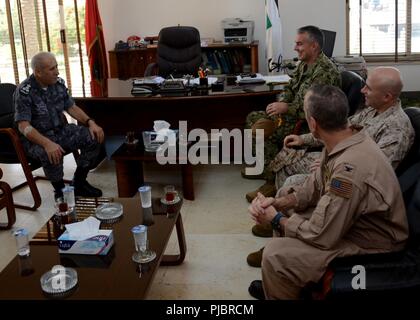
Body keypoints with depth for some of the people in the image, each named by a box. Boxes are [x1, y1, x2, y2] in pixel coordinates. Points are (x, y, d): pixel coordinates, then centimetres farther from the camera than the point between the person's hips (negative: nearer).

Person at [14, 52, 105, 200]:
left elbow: (71, 107, 10)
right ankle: (60, 190, -10)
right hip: (36, 138, -6)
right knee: (51, 154, -38)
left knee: (94, 137, -12)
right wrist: (47, 143, -41)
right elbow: (23, 126, -25)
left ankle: (79, 183, 3)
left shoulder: (59, 83, 0)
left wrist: (90, 122, -9)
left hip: (61, 131, 6)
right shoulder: (24, 92, -19)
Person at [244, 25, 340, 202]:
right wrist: (281, 103, -2)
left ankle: (272, 181, -14)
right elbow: (290, 88, 19)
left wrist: (287, 108, -22)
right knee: (253, 117, 12)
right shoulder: (304, 64, 9)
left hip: (309, 123, -10)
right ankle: (263, 166, 21)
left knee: (260, 129, -23)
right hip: (293, 113, 10)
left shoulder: (325, 72, -23)